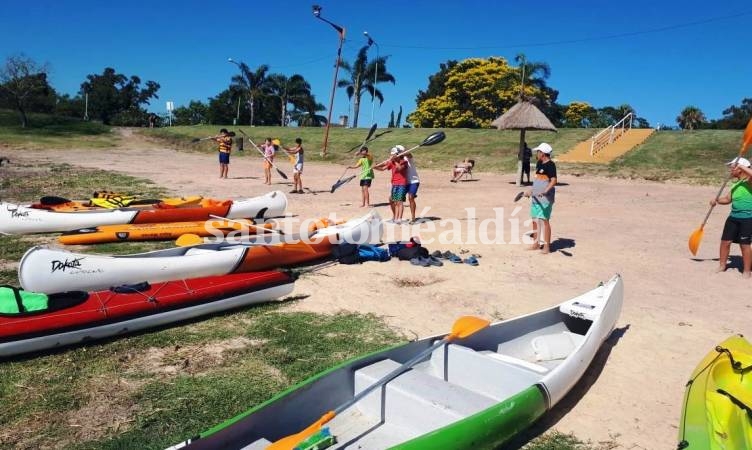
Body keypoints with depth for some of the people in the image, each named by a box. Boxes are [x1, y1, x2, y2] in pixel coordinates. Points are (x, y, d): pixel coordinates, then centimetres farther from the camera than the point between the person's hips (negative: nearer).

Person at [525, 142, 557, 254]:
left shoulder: (550, 165, -13)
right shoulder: (539, 163, 14)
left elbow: (554, 181, -23)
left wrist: (545, 191, -37)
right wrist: (531, 191, 27)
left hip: (545, 198, -9)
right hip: (536, 197, 9)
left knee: (544, 220, -8)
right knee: (534, 220, 12)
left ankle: (547, 247, -3)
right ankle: (536, 244, 22)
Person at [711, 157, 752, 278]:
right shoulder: (736, 184, 14)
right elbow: (728, 199, 21)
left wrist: (741, 166, -26)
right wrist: (717, 200, 3)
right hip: (733, 216, 7)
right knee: (725, 241, 8)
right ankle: (722, 266, 23)